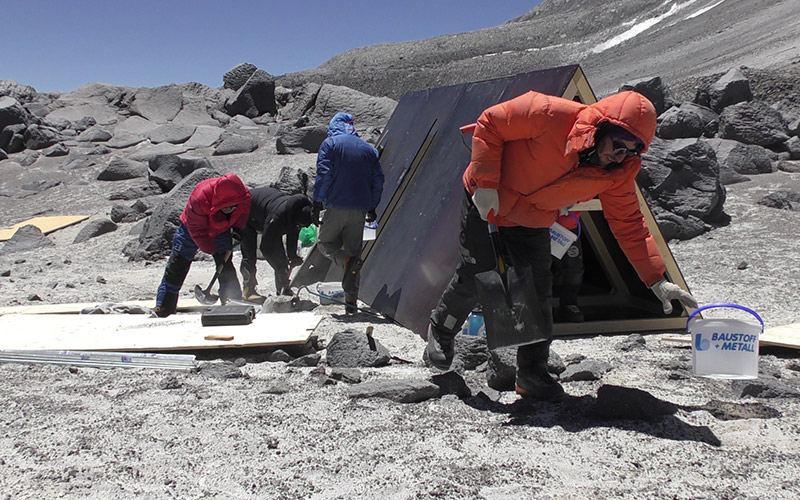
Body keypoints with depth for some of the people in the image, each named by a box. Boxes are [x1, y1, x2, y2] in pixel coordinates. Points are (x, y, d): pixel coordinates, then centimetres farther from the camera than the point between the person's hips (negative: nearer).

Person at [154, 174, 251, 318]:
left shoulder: (243, 197, -29)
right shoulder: (199, 199, -41)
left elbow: (242, 215, -4)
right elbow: (197, 231, -30)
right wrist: (213, 252, -28)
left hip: (220, 231, 3)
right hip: (192, 229, -3)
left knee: (226, 266, -3)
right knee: (176, 266, -2)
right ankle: (163, 307, 8)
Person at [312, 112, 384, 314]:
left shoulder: (330, 144, 0)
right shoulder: (369, 149, 13)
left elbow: (324, 174, -9)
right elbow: (378, 180, 12)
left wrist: (317, 204, -7)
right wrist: (372, 207, 20)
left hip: (336, 207, -4)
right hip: (360, 209, 4)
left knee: (325, 241, 15)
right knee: (353, 249, 10)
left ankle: (347, 260, -16)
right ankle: (351, 300, 6)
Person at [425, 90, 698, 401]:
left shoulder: (618, 174, -17)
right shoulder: (549, 115, -33)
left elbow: (629, 226, -10)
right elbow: (490, 124, -23)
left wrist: (656, 280, -17)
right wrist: (486, 184, -26)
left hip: (533, 224, 4)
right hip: (485, 204, -4)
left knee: (538, 294, -3)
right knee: (474, 278, -2)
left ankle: (532, 373, 13)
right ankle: (440, 330, 29)